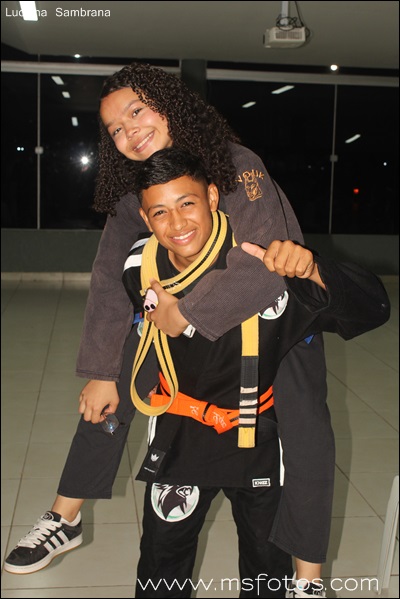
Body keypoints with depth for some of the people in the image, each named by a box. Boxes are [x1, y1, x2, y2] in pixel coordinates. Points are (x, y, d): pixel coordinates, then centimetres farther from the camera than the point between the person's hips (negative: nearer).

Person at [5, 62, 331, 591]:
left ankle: (308, 575, 1)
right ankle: (65, 520, 20)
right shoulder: (133, 187, -11)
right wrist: (102, 372, -15)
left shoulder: (237, 165, -30)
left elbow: (264, 265, -44)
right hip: (182, 306, 5)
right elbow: (111, 278, -11)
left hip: (277, 307, -4)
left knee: (308, 431, -19)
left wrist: (182, 316, -36)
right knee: (107, 394, 1)